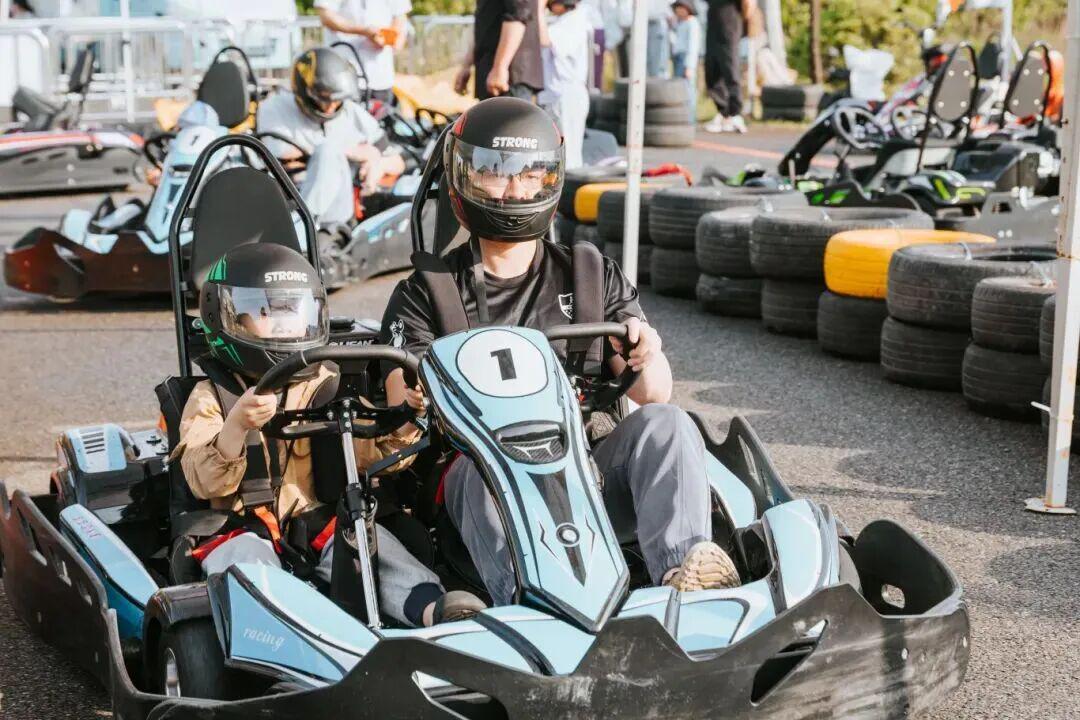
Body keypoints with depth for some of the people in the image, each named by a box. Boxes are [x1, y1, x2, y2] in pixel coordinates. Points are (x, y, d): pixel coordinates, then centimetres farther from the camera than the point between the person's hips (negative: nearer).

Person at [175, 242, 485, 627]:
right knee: (241, 554, -34)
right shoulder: (211, 398, 7)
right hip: (244, 527, -2)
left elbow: (375, 452, 2)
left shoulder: (327, 388, 15)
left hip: (321, 522, 2)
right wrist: (237, 425, -28)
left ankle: (433, 608, -50)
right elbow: (206, 482, -9)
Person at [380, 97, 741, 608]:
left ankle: (682, 570, -46)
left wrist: (646, 355, -18)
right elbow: (405, 406, -2)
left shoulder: (595, 279, 17)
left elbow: (653, 397, 7)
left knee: (666, 425, -25)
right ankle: (526, 588, -61)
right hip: (486, 485, -2)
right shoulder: (425, 295, 12)